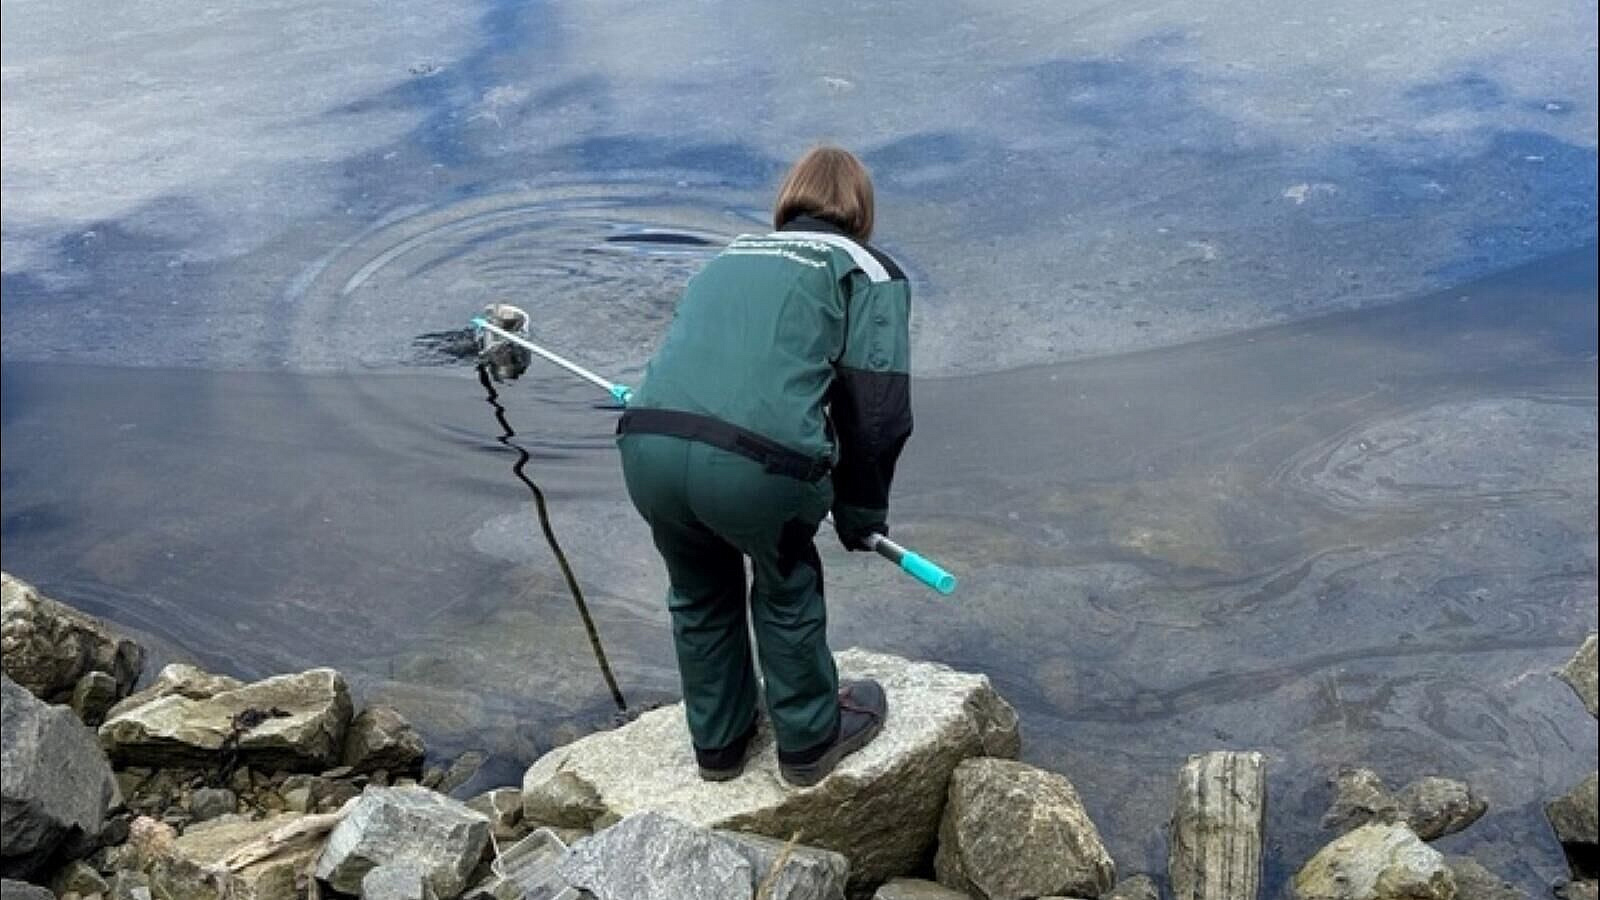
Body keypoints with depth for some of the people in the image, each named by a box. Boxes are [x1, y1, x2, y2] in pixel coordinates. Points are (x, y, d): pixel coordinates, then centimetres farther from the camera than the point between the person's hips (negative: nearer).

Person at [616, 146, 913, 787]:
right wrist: (861, 512, 21)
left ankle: (718, 741, 46)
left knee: (699, 593, 29)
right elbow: (878, 410, 6)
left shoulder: (731, 255, 30)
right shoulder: (868, 271, 15)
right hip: (759, 463, -4)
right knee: (787, 591, 24)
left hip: (647, 446, 5)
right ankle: (809, 741, 41)